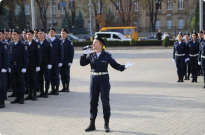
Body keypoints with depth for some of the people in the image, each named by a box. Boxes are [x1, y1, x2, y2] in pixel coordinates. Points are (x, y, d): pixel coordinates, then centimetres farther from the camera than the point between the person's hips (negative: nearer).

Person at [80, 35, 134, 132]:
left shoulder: (107, 55, -5)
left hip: (104, 79, -4)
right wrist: (85, 54, -10)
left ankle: (106, 125, 11)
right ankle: (92, 124, 16)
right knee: (93, 102, 7)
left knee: (105, 102, 1)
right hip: (94, 79, 4)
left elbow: (115, 65, -3)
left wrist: (124, 67, -19)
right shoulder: (91, 55, 5)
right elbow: (82, 63, 1)